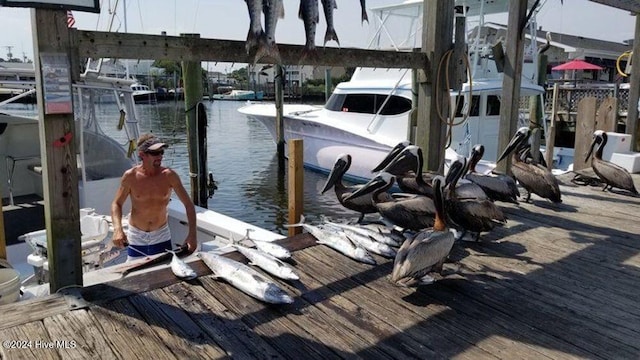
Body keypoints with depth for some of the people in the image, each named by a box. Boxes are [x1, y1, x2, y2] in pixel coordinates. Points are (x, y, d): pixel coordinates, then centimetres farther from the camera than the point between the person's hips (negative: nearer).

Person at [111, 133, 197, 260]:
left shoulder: (169, 176, -13)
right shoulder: (130, 176, -13)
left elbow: (188, 204, -9)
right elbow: (116, 204, -1)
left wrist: (192, 235, -19)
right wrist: (117, 229, -19)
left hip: (161, 236, 1)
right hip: (136, 237, 0)